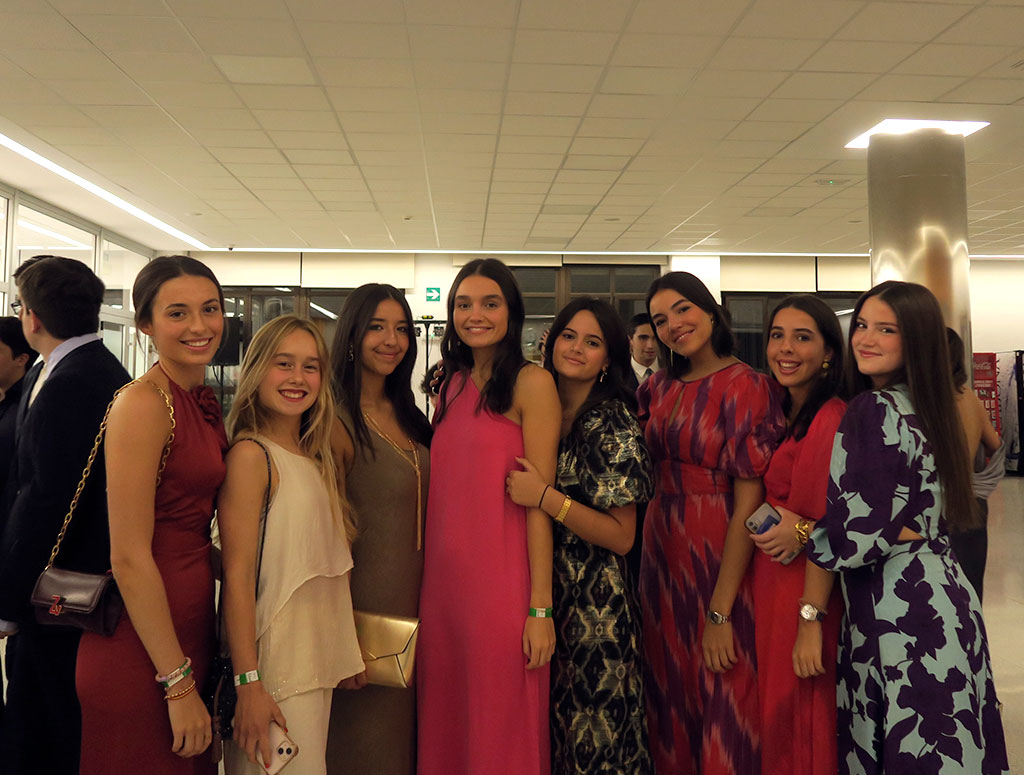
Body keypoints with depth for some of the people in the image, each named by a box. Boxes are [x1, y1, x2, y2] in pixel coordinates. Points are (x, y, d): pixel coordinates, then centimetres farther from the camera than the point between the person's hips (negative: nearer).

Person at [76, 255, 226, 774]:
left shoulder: (204, 400, 8)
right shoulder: (142, 404, -18)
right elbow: (129, 557, -20)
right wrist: (178, 683, -17)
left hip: (191, 628, 8)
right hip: (143, 650, -8)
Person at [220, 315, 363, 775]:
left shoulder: (316, 459, 10)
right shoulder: (251, 454, -13)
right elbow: (237, 577, -16)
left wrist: (347, 657, 12)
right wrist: (248, 685, -18)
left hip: (319, 662, 7)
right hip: (276, 668, -7)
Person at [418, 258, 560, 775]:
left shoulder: (531, 383, -7)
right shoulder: (453, 384, 12)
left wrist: (540, 607, -13)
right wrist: (429, 580, 10)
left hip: (501, 580, -6)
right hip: (443, 577, 6)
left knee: (501, 730, 7)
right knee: (443, 724, 16)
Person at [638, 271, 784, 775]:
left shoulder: (746, 386, -12)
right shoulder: (659, 388, 7)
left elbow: (748, 503, -17)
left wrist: (720, 612, -20)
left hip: (721, 558, -6)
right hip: (663, 552, 6)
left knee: (721, 700, 8)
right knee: (671, 695, 18)